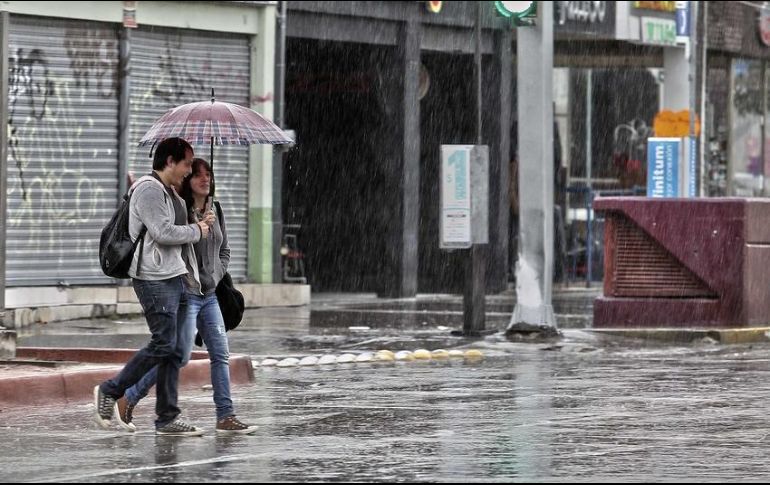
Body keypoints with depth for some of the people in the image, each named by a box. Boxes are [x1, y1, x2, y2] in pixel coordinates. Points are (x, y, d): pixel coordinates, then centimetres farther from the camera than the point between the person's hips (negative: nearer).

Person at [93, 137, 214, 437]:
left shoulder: (171, 193, 21)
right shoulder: (149, 189, -11)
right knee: (163, 344, -13)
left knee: (175, 349, 6)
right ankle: (110, 392, -1)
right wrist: (197, 231, -6)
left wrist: (201, 223, 13)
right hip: (155, 279, -10)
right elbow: (162, 232, -19)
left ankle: (167, 417, 7)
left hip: (176, 276, 10)